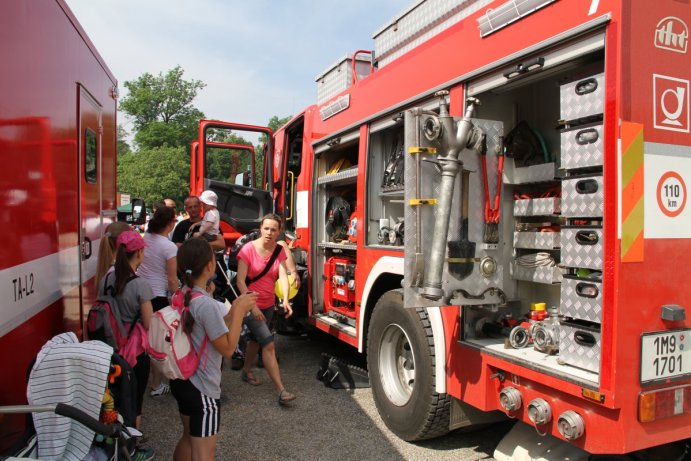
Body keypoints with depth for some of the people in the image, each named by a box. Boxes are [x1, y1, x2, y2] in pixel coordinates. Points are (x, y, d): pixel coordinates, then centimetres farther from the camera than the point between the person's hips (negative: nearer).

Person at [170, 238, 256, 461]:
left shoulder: (181, 296, 1)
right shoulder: (206, 304, -27)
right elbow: (227, 348, -20)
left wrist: (234, 310, 2)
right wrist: (239, 311, -16)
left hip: (182, 380, 9)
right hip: (202, 389, -9)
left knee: (188, 438, 26)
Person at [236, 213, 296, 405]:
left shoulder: (280, 251, -2)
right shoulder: (248, 249, -16)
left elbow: (283, 275, -16)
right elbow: (240, 281, -18)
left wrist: (285, 299, -32)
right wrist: (252, 306, -24)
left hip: (268, 304, 6)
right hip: (250, 304, -6)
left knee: (255, 339, 23)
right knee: (269, 344, -14)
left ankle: (246, 371, 46)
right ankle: (281, 391, -13)